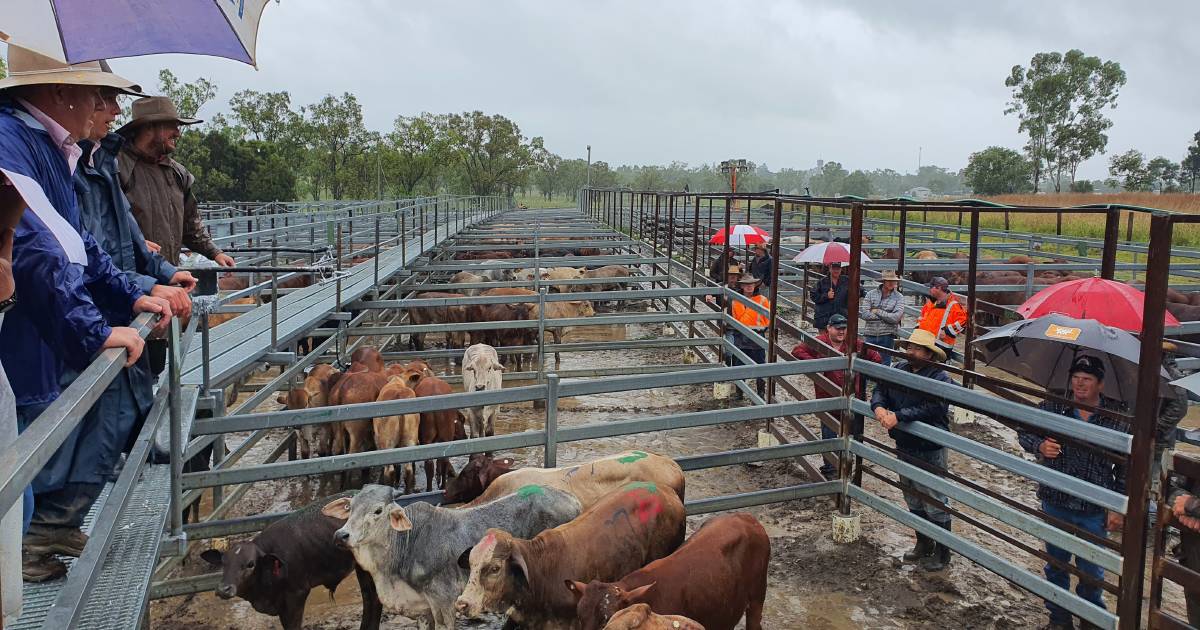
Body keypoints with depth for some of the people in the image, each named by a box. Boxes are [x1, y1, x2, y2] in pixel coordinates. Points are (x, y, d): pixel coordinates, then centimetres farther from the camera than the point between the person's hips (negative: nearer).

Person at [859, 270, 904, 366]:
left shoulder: (899, 297, 2)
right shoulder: (871, 294, 3)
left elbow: (896, 318, -11)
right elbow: (864, 314, -9)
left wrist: (878, 311, -7)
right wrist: (887, 316, -8)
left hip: (887, 336, -1)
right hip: (870, 334, 1)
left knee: (885, 364, 5)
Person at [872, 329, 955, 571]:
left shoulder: (940, 378, -18)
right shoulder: (898, 370, 2)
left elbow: (930, 408, -29)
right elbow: (880, 390, 2)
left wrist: (898, 416, -33)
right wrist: (878, 406, -20)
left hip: (930, 451, -7)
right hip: (904, 447, 7)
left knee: (935, 504, 3)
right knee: (913, 501, 21)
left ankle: (942, 553, 20)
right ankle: (923, 544, 38)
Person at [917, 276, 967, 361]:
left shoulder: (953, 304, -11)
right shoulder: (931, 302, 15)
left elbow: (963, 320, -18)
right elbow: (923, 315, 31)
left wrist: (947, 331, -19)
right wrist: (918, 327, 16)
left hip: (941, 343, -8)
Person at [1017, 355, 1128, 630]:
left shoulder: (1118, 418, -8)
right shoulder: (1051, 407, -6)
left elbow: (1126, 468, -3)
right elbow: (1024, 432, 5)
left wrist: (1118, 508, -4)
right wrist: (1039, 446, -18)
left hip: (1095, 510, -1)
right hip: (1055, 502, 1)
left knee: (1091, 569, 10)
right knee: (1056, 562, 16)